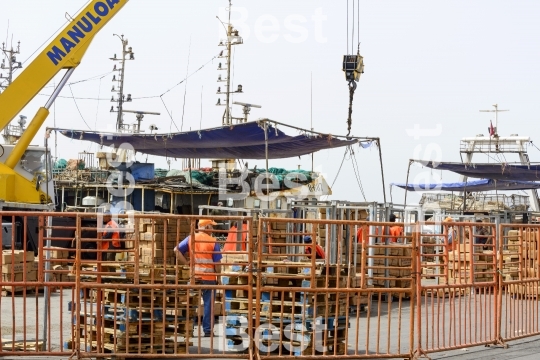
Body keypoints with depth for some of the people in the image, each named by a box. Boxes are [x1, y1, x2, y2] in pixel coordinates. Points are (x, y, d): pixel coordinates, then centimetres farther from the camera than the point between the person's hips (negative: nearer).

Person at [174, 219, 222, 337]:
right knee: (208, 304, 5)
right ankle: (208, 330, 8)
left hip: (194, 277, 3)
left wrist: (186, 263, 2)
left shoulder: (190, 239, 1)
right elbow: (217, 262, -7)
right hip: (209, 277, -3)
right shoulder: (213, 242, -8)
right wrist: (218, 277, 5)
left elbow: (176, 250, -2)